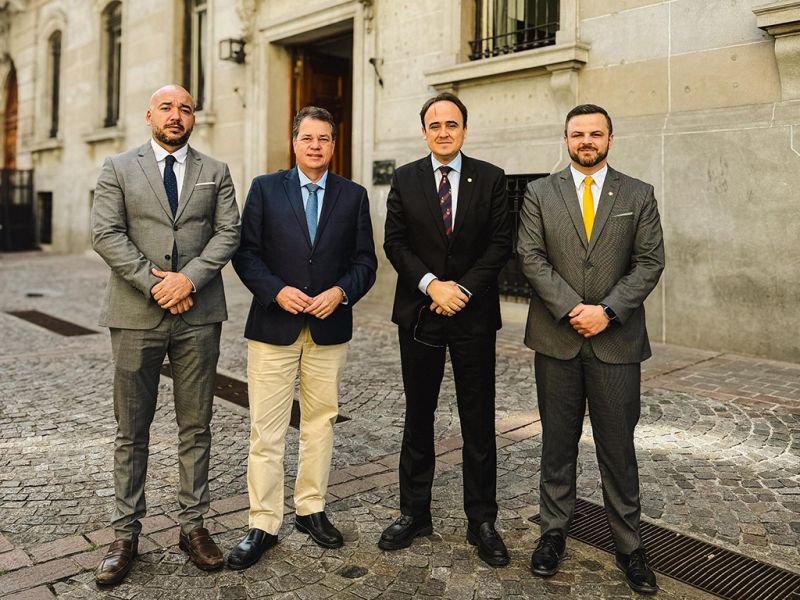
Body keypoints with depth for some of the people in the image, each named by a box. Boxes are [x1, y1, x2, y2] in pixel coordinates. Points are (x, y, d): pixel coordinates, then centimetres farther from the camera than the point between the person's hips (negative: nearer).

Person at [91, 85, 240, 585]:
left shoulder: (215, 172, 11)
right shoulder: (119, 169, 8)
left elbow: (229, 232, 0)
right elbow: (106, 234, -3)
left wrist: (189, 278, -13)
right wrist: (153, 283, -13)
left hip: (199, 316, 1)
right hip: (136, 316, -1)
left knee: (196, 427, 8)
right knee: (131, 431, 7)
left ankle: (193, 526, 20)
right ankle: (126, 534, 19)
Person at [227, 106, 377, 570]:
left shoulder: (354, 196, 8)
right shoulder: (265, 189, 4)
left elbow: (365, 260, 5)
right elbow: (246, 252, -1)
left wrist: (341, 292, -12)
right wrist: (276, 291, -15)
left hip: (330, 325, 2)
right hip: (274, 324, -1)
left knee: (321, 421, 11)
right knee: (267, 427, 0)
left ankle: (312, 509, 27)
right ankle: (264, 524, 11)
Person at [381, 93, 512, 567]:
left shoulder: (491, 179, 3)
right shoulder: (405, 179, 6)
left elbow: (500, 243, -3)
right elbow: (395, 243, 0)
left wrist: (464, 289, -13)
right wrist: (431, 285, -14)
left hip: (474, 314, -1)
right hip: (418, 313, 1)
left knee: (479, 421, 4)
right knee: (418, 417, 10)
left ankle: (482, 521, 17)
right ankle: (414, 513, 23)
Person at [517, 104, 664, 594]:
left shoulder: (639, 195, 6)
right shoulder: (540, 193, 5)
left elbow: (650, 262, -1)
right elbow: (532, 257, -3)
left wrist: (607, 311, -13)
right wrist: (572, 309, -14)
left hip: (617, 340, 0)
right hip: (556, 338, 1)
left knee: (618, 446, 7)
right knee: (558, 443, 11)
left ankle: (629, 545, 20)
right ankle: (554, 531, 24)